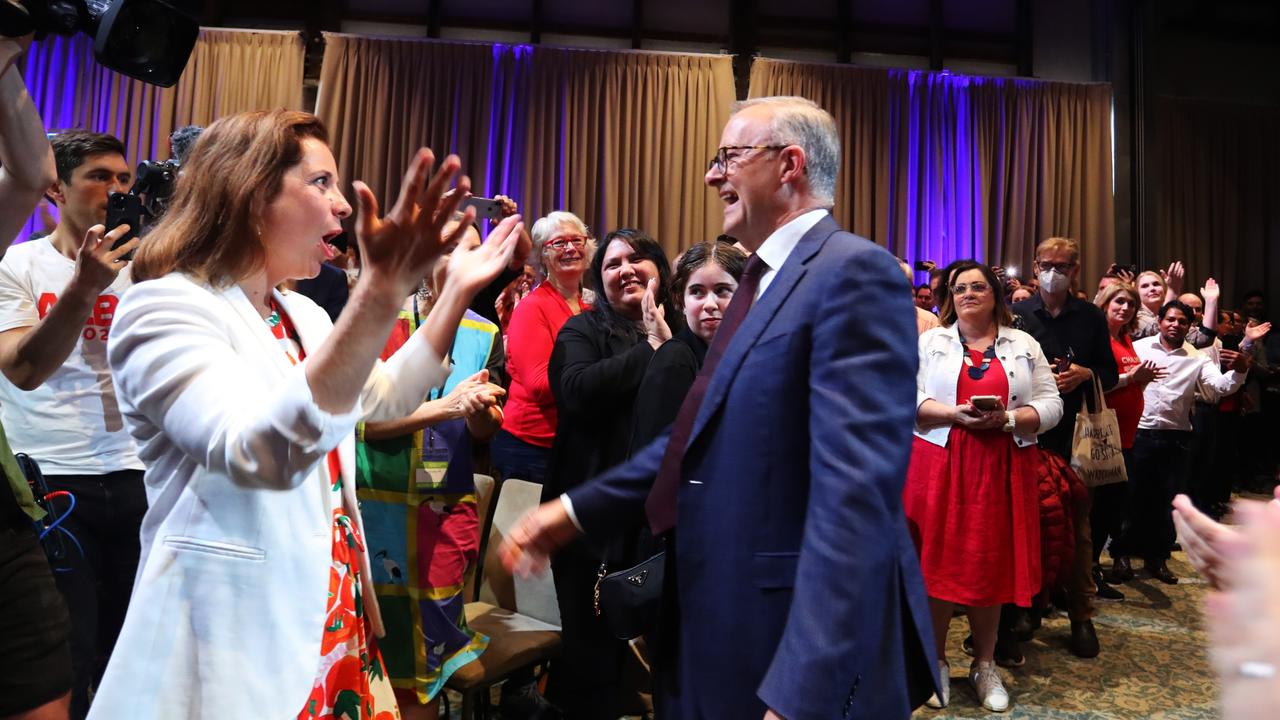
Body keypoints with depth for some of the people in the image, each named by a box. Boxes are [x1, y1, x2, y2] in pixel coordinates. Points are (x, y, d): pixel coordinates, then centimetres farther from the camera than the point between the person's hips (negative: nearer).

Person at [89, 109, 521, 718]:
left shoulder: (302, 315, 9)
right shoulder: (164, 307, -17)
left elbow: (384, 398, 19)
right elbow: (263, 453, -34)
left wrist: (457, 290, 11)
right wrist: (380, 292, -44)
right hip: (232, 633, -8)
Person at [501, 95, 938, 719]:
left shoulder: (855, 273, -17)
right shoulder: (763, 279, 13)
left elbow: (855, 495, -26)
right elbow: (701, 436, 14)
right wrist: (577, 508, 9)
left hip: (803, 647, -9)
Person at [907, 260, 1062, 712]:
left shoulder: (1024, 345, 10)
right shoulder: (929, 343, 6)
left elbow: (1050, 405, 5)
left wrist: (1009, 419, -14)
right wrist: (954, 413, -17)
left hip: (1001, 469, 1)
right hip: (939, 465, -1)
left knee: (991, 563, 7)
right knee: (938, 560, 0)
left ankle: (985, 665, 23)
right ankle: (936, 662, 16)